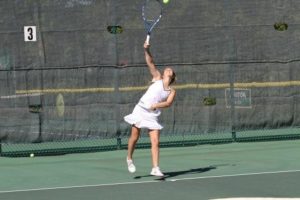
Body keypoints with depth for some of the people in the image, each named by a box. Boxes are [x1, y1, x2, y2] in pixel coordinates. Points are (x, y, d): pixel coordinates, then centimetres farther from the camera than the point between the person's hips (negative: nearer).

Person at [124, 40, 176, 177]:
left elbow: (168, 103, -7)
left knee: (155, 142, -8)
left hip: (153, 115, 1)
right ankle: (129, 159, 25)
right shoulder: (157, 78, 11)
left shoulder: (172, 91, 10)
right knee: (135, 137, 0)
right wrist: (146, 50, -14)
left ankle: (155, 168, -9)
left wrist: (157, 105, -25)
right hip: (140, 110, -1)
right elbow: (150, 63, 1)